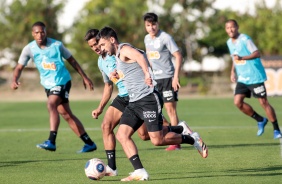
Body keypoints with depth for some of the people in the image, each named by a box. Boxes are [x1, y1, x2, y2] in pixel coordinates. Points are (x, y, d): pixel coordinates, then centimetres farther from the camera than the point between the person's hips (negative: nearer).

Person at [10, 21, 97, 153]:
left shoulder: (57, 45, -7)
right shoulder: (29, 49, -1)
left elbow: (72, 60, 5)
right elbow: (19, 67, -3)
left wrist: (84, 77, 8)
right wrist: (15, 80, -24)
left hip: (62, 81, -5)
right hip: (48, 85, 5)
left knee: (51, 105, -27)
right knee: (66, 114, 9)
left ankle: (51, 142, -33)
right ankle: (89, 143, 18)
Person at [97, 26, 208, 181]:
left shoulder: (124, 49, -10)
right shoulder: (117, 56, 20)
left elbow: (139, 56, -34)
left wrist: (147, 73, -50)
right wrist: (118, 75, 18)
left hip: (148, 98, -10)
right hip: (134, 102, 10)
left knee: (157, 140, -11)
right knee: (121, 135, -7)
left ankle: (192, 139, 11)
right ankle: (139, 172, -12)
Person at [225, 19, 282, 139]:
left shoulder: (245, 39, -13)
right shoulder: (229, 42, 11)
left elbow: (257, 54, -23)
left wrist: (242, 58, -35)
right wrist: (233, 71, 14)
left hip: (255, 76, -7)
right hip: (242, 79, 7)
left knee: (263, 102, -6)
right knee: (237, 102, -5)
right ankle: (261, 120, 13)